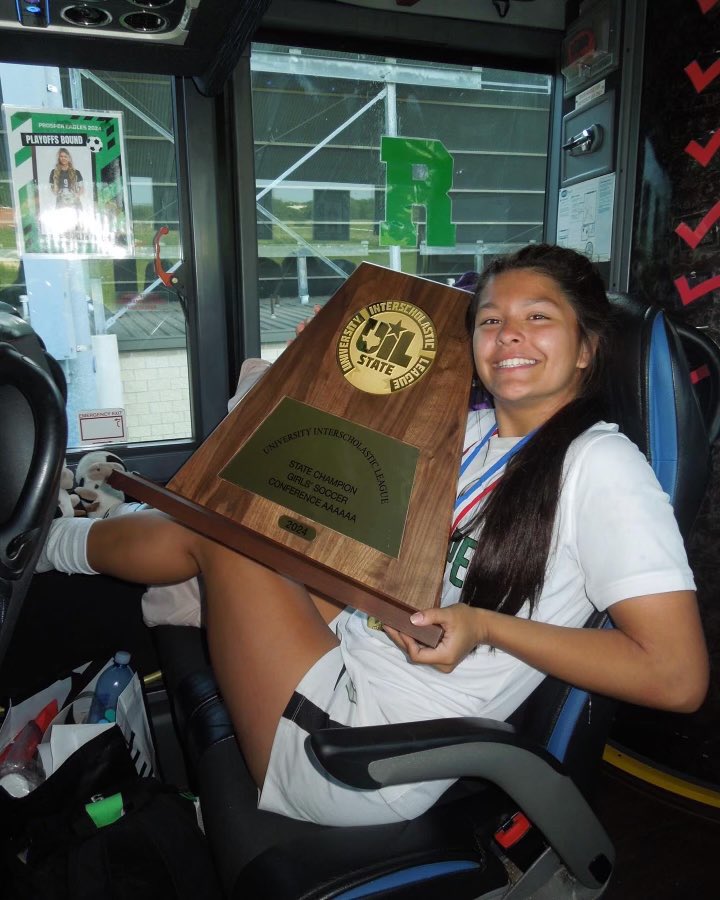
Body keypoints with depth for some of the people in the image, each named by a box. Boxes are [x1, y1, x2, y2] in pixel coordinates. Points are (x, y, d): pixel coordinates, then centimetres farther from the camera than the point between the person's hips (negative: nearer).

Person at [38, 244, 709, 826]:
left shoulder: (600, 465, -16)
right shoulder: (473, 430, 7)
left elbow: (678, 678, -19)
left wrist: (486, 627, -23)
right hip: (348, 653, 7)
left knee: (215, 532, -6)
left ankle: (50, 541, 23)